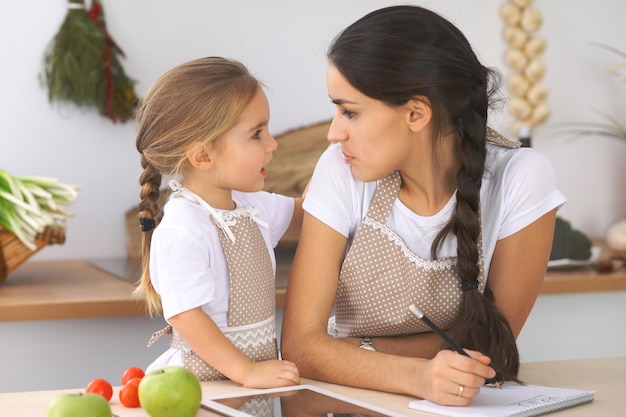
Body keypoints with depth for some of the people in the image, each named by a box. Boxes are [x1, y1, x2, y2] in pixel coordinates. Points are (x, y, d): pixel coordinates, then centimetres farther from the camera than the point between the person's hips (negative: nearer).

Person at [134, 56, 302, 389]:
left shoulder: (251, 206, 9)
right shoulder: (181, 231, -19)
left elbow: (302, 211, 28)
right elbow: (186, 318, -21)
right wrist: (247, 372, -22)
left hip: (258, 370, 7)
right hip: (205, 381, -7)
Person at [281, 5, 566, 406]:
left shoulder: (520, 181, -16)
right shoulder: (342, 171, -13)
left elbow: (490, 343, -8)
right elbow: (301, 343, -16)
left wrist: (360, 350, -14)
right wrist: (418, 375, -31)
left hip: (462, 402, 0)